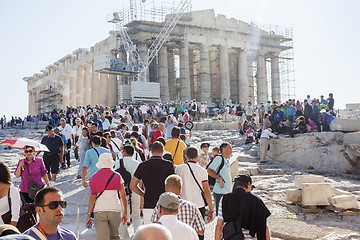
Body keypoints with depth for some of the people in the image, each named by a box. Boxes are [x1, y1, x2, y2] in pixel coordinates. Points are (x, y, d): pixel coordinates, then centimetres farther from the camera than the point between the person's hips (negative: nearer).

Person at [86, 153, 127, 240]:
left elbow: (92, 197, 1)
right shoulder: (117, 176, 5)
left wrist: (89, 214, 6)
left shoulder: (94, 177, 5)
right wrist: (125, 212, 12)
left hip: (99, 211, -1)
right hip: (115, 210, 1)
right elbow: (123, 196, 5)